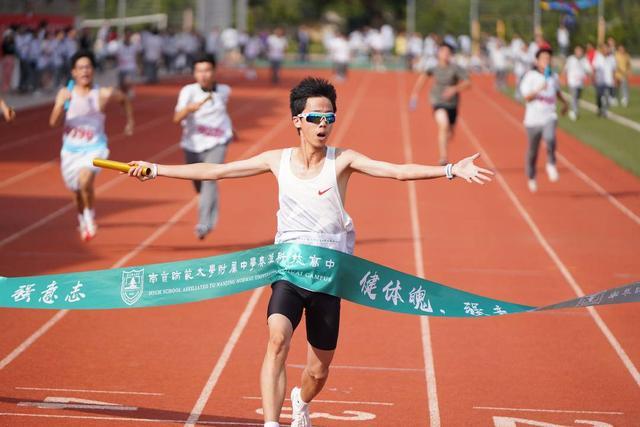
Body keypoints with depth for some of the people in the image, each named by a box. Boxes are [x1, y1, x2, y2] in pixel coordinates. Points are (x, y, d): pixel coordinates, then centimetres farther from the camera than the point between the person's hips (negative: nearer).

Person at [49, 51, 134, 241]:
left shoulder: (103, 95, -8)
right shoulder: (65, 93, -6)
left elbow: (124, 99, 14)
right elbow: (53, 122, -14)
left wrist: (130, 122, 14)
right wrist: (61, 105, -31)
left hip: (94, 148, -3)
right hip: (71, 150, 3)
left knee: (85, 182, -29)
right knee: (77, 192, 17)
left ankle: (90, 214, 0)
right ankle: (82, 218, 48)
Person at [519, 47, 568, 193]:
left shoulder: (554, 77, 8)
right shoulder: (530, 76, -5)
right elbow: (527, 97, -14)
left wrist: (564, 102, 26)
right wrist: (539, 89, -28)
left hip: (549, 118, 2)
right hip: (533, 119, -2)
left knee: (550, 139, -30)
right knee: (533, 151, 9)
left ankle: (551, 164, -7)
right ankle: (531, 178, 31)